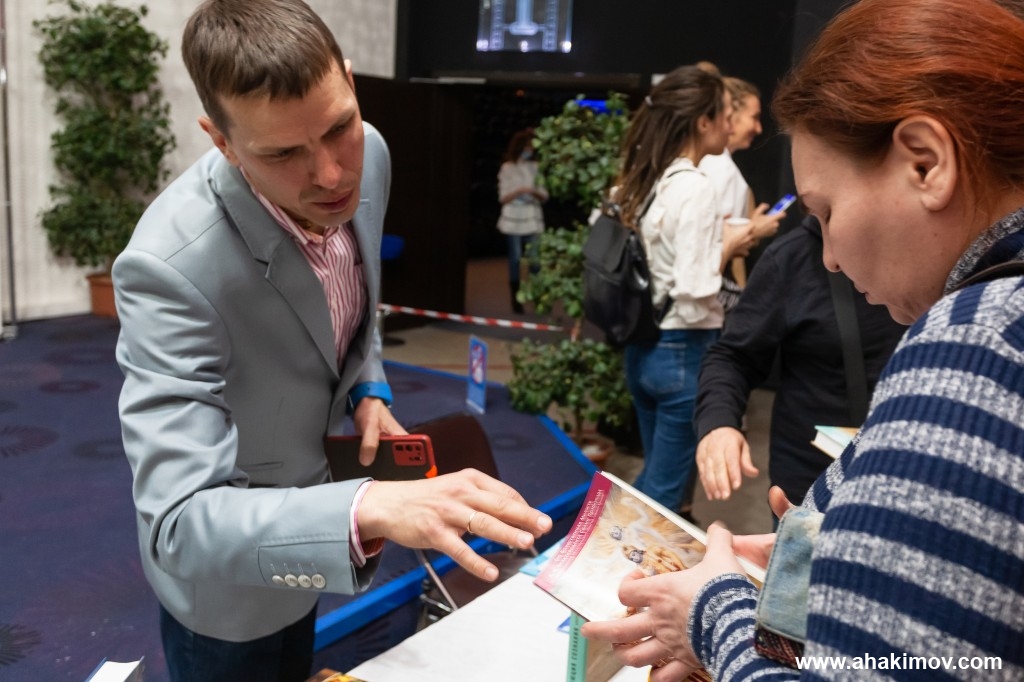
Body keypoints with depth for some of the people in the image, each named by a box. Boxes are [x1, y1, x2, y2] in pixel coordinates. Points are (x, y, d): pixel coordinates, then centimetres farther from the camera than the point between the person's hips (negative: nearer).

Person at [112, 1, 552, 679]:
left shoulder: (366, 154, -18)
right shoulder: (171, 267, -39)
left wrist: (370, 387, -11)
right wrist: (368, 508, -55)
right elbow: (180, 525, -41)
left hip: (308, 481, 6)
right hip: (222, 566, -5)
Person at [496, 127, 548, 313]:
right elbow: (503, 198, -4)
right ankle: (516, 300, 8)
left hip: (533, 219, 2)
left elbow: (544, 196, 7)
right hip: (513, 220, -2)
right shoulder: (507, 168, -1)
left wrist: (535, 192, -15)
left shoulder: (535, 167, 7)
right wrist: (519, 191, -19)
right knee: (515, 259, 1)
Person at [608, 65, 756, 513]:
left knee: (652, 478, 23)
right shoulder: (695, 188, -19)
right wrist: (728, 246, -8)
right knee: (665, 489, 7)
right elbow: (695, 299, -23)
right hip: (684, 353, -8)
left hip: (642, 348, 8)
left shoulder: (641, 181, 5)